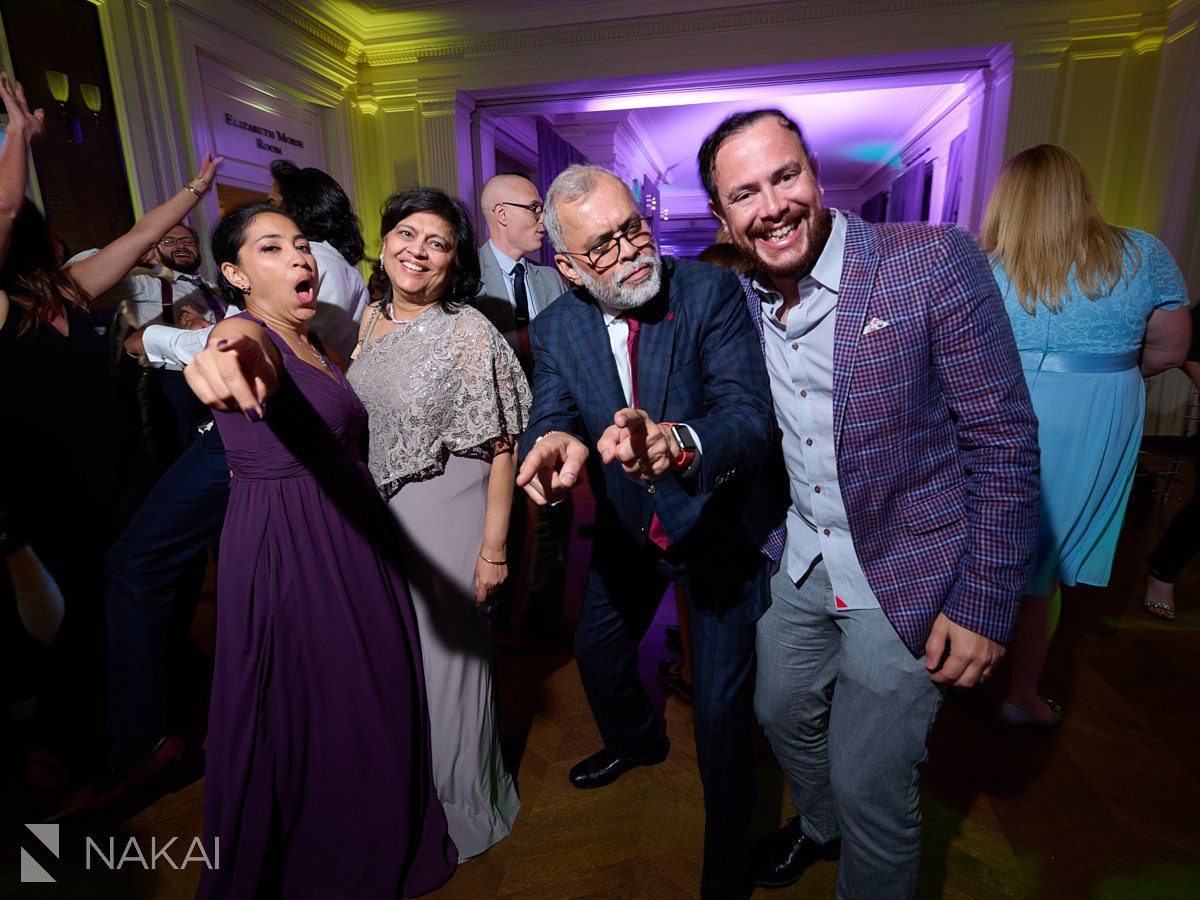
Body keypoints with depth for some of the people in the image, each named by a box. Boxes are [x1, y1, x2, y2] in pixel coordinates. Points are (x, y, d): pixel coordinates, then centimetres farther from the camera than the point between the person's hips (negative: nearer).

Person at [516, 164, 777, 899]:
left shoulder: (714, 292, -21)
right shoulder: (556, 329, -9)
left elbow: (750, 416, -31)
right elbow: (549, 418, -19)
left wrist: (679, 444, -54)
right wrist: (555, 445, -44)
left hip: (718, 523, -4)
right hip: (628, 527, 5)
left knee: (723, 709, 3)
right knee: (598, 650, 24)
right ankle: (636, 740, 61)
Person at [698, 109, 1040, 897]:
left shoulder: (936, 261, -17)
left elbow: (1004, 441, -14)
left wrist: (985, 605, -14)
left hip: (906, 578, -5)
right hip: (798, 565, 6)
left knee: (868, 784, 6)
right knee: (782, 711, 24)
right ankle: (820, 827, 57)